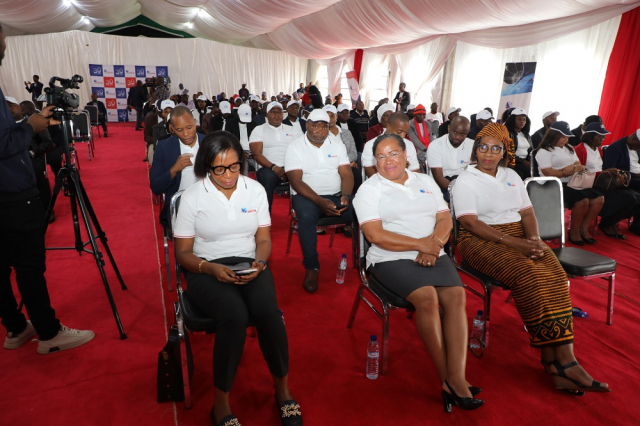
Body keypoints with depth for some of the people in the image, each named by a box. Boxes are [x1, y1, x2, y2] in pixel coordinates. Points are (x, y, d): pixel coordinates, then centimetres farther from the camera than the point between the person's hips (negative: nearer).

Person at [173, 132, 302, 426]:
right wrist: (211, 269, -19)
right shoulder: (192, 197, -3)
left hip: (249, 265, 2)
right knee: (235, 316, -33)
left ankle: (282, 389, -5)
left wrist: (259, 263, -14)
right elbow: (183, 252, 0)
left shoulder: (255, 189, 4)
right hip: (208, 269, -2)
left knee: (268, 311, -29)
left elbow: (264, 239, 8)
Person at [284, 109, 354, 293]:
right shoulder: (294, 147, -2)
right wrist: (320, 201, -24)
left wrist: (345, 196, -19)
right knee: (306, 217, -36)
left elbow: (347, 175, 3)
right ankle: (311, 267, -21)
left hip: (337, 195, 3)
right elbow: (296, 182, -11)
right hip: (307, 195, -3)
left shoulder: (338, 146, 9)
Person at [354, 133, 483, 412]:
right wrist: (420, 244, -14)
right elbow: (375, 235, -12)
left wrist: (433, 245, -12)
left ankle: (456, 378, -18)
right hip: (391, 259, -4)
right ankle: (446, 378, -11)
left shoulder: (425, 181, 15)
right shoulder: (370, 189, -1)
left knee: (457, 296, -21)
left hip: (433, 255, 5)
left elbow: (445, 218, 9)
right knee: (428, 297, -27)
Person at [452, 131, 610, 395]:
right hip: (482, 241, -6)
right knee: (527, 274, -30)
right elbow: (470, 222, -13)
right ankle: (557, 357, -19)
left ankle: (554, 357, -22)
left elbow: (527, 212, 13)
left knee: (555, 274, -21)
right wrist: (511, 242, -20)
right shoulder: (466, 181, -2)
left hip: (519, 235, 6)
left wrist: (534, 239, -8)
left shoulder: (511, 176, 17)